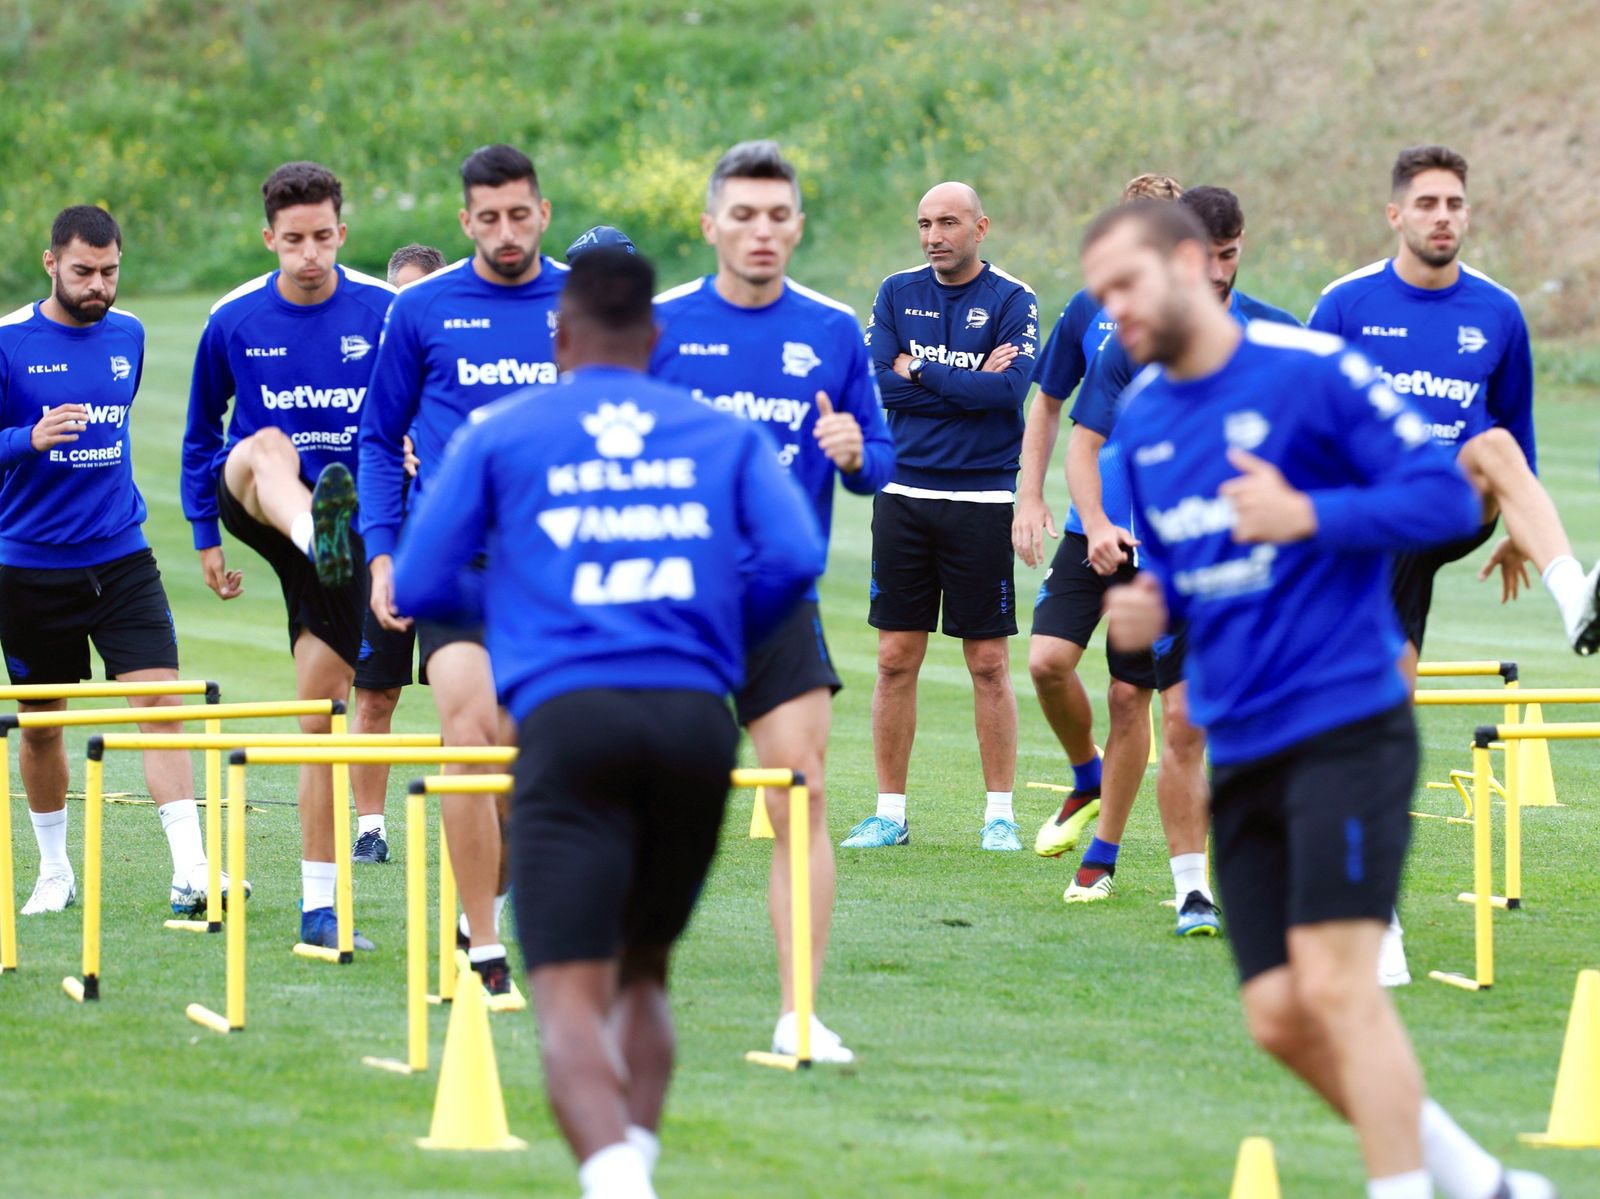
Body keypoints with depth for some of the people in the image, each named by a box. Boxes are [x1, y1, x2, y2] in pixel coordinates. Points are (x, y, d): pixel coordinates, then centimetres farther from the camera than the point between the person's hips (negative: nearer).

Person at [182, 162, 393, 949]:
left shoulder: (386, 315, -3)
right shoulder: (233, 322, 0)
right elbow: (201, 432, 14)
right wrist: (205, 535, 13)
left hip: (346, 510, 0)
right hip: (257, 503, 0)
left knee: (323, 705, -2)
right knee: (267, 445, -36)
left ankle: (319, 905, 4)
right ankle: (321, 534, -71)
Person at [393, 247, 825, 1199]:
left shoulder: (501, 433, 14)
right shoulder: (723, 434, 17)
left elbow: (417, 589, 11)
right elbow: (796, 558, 2)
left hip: (569, 718, -2)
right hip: (698, 718, 3)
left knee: (570, 999, -10)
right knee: (644, 969, 23)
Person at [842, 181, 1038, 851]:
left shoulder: (1011, 300, -1)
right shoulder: (898, 293, 8)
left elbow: (1012, 387, -15)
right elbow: (876, 380, -4)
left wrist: (920, 374, -9)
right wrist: (969, 383, -9)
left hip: (980, 500, -3)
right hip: (903, 494, 3)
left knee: (989, 663, 1)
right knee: (896, 658, 3)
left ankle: (1000, 814, 8)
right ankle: (890, 814, 9)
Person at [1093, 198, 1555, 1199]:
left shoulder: (1312, 372, -9)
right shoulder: (1140, 418, 12)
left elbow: (1448, 497, -11)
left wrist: (1308, 516, -24)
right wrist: (1145, 609, 2)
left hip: (1346, 728, -7)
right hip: (1241, 753, 7)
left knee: (1336, 983, -16)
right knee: (1281, 1018, 3)